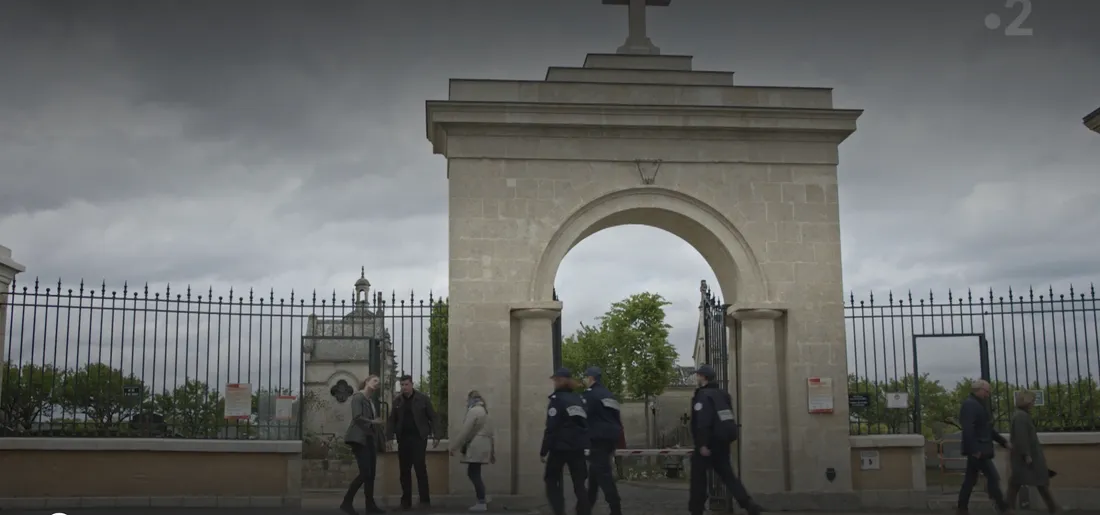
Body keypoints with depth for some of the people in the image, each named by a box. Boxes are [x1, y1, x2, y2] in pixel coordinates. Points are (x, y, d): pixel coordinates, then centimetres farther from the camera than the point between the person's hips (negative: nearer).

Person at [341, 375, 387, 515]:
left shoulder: (371, 401, 19)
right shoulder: (358, 397, -7)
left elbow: (374, 420, 15)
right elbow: (357, 417, -17)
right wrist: (372, 422, -11)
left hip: (370, 439, 9)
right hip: (360, 439, -9)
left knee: (371, 473, 6)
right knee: (365, 473, -14)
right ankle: (347, 502, -7)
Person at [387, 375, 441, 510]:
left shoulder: (423, 399, -1)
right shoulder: (397, 401, 7)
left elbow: (433, 418, 0)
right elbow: (392, 421, 10)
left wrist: (436, 436, -7)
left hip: (418, 438, -3)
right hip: (403, 439, 3)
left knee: (420, 468, -7)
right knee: (404, 471, 5)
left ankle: (425, 499, -2)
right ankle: (406, 501, 12)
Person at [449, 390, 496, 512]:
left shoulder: (474, 411, -12)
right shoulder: (483, 410, 18)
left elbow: (465, 431, -16)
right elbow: (488, 431, 19)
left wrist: (454, 447, -12)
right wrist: (492, 450, 21)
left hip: (476, 447, -10)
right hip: (482, 446, 10)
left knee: (474, 474, -6)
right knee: (472, 473, 15)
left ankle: (482, 503, -4)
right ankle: (483, 498, 17)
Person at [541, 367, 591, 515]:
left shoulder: (557, 399, -8)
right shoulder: (579, 399, 12)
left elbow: (551, 429, -12)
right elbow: (585, 424, 14)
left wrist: (544, 451, -8)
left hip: (560, 448, -5)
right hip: (578, 448, 5)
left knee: (551, 482, 7)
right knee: (579, 485, 8)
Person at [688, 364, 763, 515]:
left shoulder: (703, 395, -11)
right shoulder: (722, 394, 16)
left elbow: (702, 421, -21)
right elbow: (727, 418, 20)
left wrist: (702, 444, -23)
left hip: (709, 441, -8)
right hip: (723, 440, 8)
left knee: (698, 475, 4)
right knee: (727, 473, 9)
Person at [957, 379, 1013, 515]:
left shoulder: (979, 405, 19)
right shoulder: (970, 404, -14)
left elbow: (987, 429, 23)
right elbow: (967, 428, -24)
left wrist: (1004, 442, 18)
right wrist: (974, 449, -28)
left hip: (978, 449, 10)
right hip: (977, 449, -10)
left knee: (970, 479, 10)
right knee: (993, 477, -9)